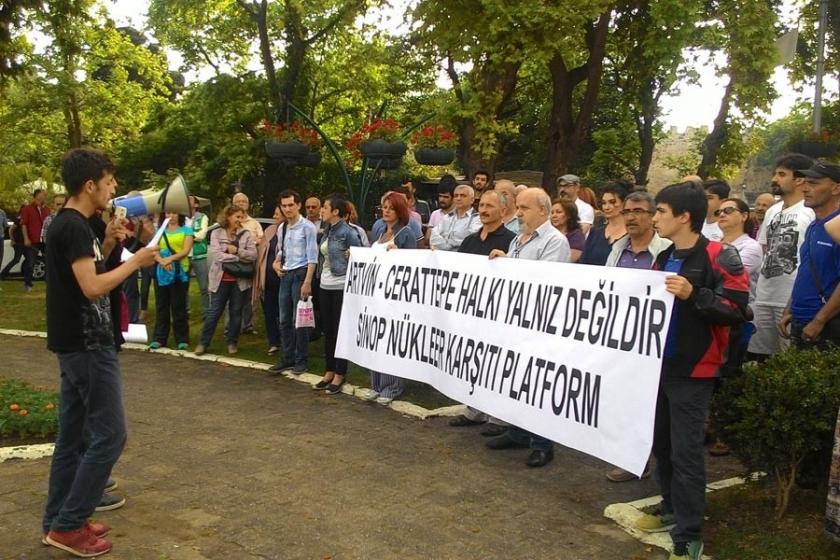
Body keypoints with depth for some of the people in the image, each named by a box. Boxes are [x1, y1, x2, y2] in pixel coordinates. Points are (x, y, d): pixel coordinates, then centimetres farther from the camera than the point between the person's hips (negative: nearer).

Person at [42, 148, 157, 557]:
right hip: (87, 344, -10)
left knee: (72, 435, 14)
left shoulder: (70, 224, 12)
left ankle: (58, 521, 22)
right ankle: (67, 525, 2)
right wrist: (136, 262, -15)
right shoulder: (74, 226, -18)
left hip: (77, 343, 10)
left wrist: (107, 244, 8)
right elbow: (92, 287, -25)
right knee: (109, 435, -5)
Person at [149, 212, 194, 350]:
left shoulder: (186, 230, 4)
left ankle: (182, 339, 6)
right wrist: (162, 261, -17)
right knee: (161, 305, 6)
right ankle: (159, 338, 12)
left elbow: (186, 251, -7)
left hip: (180, 273, -3)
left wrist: (170, 259, -20)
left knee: (179, 306, 0)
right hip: (162, 272, 3)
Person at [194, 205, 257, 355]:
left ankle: (232, 342, 22)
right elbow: (217, 255, -13)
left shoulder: (246, 234, 3)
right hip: (221, 279, -2)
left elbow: (253, 255, -5)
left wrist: (236, 250, -16)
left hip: (240, 280, 2)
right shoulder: (216, 233, -1)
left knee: (236, 312, 10)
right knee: (214, 312, 4)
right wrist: (240, 258, -14)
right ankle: (203, 342, 13)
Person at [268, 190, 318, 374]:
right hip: (285, 275, 7)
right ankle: (287, 358, 19)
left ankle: (301, 360, 10)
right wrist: (277, 262, 4)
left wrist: (307, 282, -20)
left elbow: (312, 257, -14)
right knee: (284, 319, 9)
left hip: (300, 274, -7)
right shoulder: (282, 228, 11)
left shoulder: (307, 227, -11)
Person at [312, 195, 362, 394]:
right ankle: (330, 372, 22)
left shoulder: (347, 231, -14)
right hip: (326, 284, 8)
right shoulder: (327, 231, 11)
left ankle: (339, 375, 9)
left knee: (340, 330, 0)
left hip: (341, 286, -8)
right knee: (328, 330, 12)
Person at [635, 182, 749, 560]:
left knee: (685, 452, -6)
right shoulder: (664, 259, 13)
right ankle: (671, 510, 32)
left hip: (692, 371, -8)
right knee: (662, 443, 16)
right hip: (660, 364, 8)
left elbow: (737, 310, -18)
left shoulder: (718, 256, -11)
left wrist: (694, 295, -27)